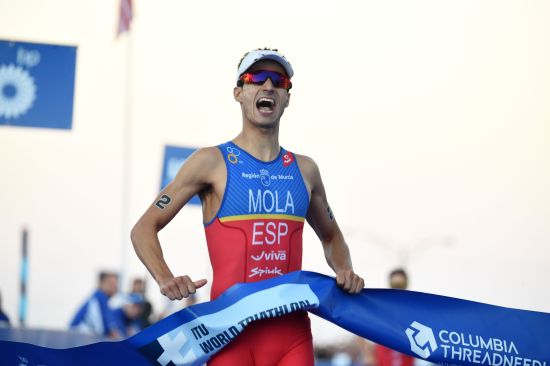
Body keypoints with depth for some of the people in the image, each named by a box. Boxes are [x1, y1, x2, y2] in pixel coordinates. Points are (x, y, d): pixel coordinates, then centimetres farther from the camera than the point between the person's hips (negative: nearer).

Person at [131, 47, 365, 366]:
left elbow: (331, 237, 31)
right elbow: (145, 228, 3)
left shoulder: (304, 170, 14)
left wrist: (344, 271, 9)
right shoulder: (212, 162, 2)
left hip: (292, 329, 3)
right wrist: (165, 279, -16)